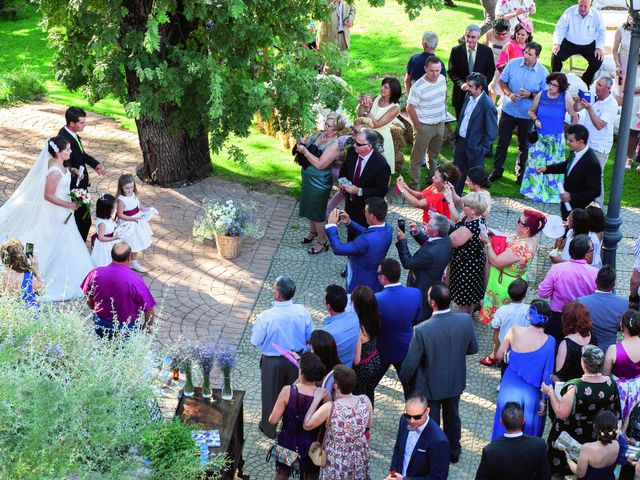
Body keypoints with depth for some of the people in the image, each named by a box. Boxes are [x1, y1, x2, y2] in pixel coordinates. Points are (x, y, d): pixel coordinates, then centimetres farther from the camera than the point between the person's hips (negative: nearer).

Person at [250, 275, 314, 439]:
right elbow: (310, 338, -6)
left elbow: (255, 342, -16)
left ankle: (269, 428, 41)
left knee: (271, 394, 21)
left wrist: (256, 325, 0)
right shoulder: (302, 312, -20)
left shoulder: (266, 317, -29)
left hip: (272, 362, -2)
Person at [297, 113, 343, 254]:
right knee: (309, 208, 25)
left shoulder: (334, 145, -24)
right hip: (308, 178, 8)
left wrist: (305, 151, -26)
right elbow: (307, 143, 13)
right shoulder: (319, 135, 0)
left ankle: (322, 242, 22)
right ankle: (312, 232, 47)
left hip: (319, 183, -8)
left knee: (317, 213, 5)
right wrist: (301, 145, -10)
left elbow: (320, 164, -30)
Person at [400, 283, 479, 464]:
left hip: (430, 386, -4)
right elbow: (473, 348, -6)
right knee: (452, 417, 28)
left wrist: (404, 378, -3)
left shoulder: (422, 330, -34)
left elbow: (411, 362, -23)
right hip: (455, 381, 4)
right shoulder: (466, 320, -23)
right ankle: (453, 452, 49)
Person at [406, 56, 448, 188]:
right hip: (424, 126, -7)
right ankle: (415, 184, 16)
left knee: (434, 154, 25)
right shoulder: (418, 87, -25)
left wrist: (444, 111, 13)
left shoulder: (442, 79, -5)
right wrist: (418, 126, -16)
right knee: (418, 157, 4)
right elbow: (410, 108, -19)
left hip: (440, 124, 7)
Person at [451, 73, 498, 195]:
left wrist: (483, 149, -16)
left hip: (474, 147, -8)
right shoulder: (469, 96, -2)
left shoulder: (487, 106, -25)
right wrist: (456, 133, 13)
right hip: (460, 141, 8)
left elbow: (492, 132, -19)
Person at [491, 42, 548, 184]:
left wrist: (530, 95, -23)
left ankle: (521, 172, 31)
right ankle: (497, 170, 23)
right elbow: (502, 81, 1)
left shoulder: (543, 73, -11)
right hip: (509, 110, 1)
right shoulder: (513, 63, -7)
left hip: (528, 115, -1)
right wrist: (509, 93, -17)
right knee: (502, 142, 8)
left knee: (524, 145, 15)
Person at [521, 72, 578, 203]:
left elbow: (574, 116, 1)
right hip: (539, 137, 2)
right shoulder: (540, 96, -3)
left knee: (554, 166, 4)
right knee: (535, 163, 2)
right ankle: (533, 191, 15)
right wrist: (535, 120, -9)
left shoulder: (566, 99, -9)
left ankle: (553, 194, 17)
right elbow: (531, 111, 11)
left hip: (556, 139, -2)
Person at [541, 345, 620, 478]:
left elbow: (561, 414, -27)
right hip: (598, 436, 4)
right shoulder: (611, 383, -21)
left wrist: (550, 392, -16)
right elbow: (614, 409, -3)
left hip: (573, 434, -4)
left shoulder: (575, 387, -36)